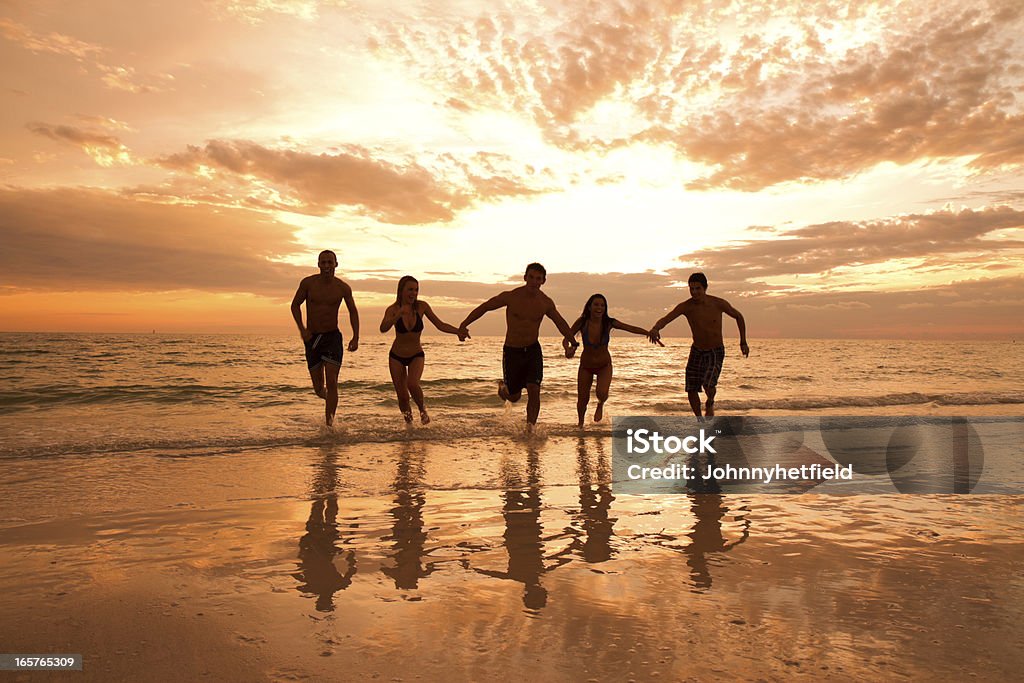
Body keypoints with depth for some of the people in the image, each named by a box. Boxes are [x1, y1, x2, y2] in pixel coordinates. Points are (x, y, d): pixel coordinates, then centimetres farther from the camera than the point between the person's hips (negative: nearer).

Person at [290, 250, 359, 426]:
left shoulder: (343, 287, -4)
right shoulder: (308, 283, -7)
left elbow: (353, 311, 9)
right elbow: (295, 305, 5)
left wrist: (356, 337, -1)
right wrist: (302, 329, -9)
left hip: (333, 337, -1)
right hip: (312, 338, 1)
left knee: (332, 383, -14)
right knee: (318, 388, 5)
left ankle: (329, 422, -8)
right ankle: (329, 398, 41)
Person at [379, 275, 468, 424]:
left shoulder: (421, 306, -13)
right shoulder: (392, 309, -18)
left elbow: (440, 324, -8)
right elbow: (383, 328, -36)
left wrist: (458, 331, -22)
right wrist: (399, 314, -52)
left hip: (416, 356, 0)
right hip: (396, 356, 0)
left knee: (412, 384, -28)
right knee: (402, 397, 0)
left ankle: (422, 408, 3)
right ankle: (409, 423, 30)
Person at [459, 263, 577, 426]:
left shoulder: (546, 303, -4)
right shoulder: (510, 297, -14)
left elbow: (560, 322, 13)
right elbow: (484, 307, -3)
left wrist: (573, 342, 20)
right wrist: (464, 325, -11)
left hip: (533, 350, 2)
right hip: (512, 351, -2)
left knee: (534, 391, -13)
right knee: (514, 397, 6)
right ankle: (503, 387, 42)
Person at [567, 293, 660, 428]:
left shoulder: (609, 323, -18)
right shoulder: (582, 322, -20)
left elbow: (632, 328, -17)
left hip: (604, 366, 0)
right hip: (586, 366, 0)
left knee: (602, 393, -25)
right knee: (582, 400, 6)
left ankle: (600, 405, 16)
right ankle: (580, 424, 40)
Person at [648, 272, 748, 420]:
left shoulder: (719, 303, -16)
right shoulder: (685, 306, -15)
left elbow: (738, 316, 2)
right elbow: (664, 320, -27)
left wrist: (743, 343, 3)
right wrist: (655, 329, -51)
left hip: (716, 353, -2)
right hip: (696, 352, 2)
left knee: (708, 384, -24)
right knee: (691, 391, 0)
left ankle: (710, 404, 12)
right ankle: (700, 421, 25)